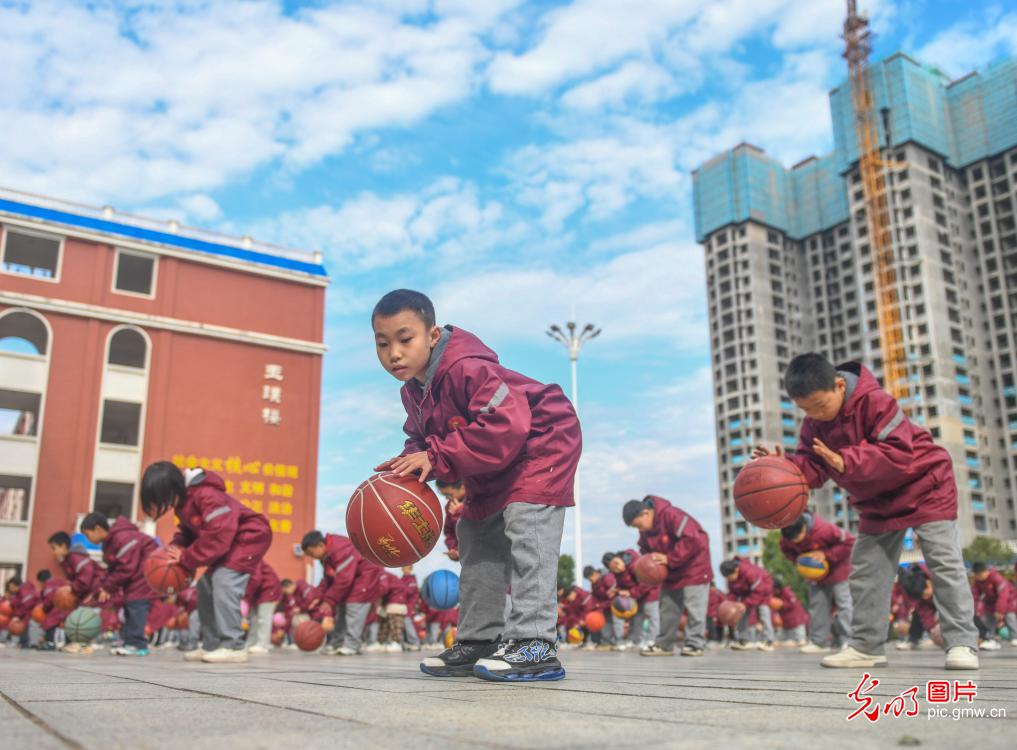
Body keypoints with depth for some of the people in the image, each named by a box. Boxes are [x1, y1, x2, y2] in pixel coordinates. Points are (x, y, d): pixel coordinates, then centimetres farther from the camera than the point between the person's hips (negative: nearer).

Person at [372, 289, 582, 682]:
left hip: (541, 443, -10)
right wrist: (410, 463, -17)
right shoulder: (413, 390, -3)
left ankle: (534, 643, -21)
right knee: (476, 537, 11)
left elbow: (505, 426, -43)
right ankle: (479, 641, 20)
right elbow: (422, 439, 8)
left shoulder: (466, 368, -34)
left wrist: (437, 458, -38)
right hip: (492, 473, 10)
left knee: (526, 529, -22)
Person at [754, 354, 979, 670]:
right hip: (877, 502, 7)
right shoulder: (815, 422, -9)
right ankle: (866, 646, 9)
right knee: (865, 572, 4)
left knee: (945, 564, -7)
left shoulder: (875, 400, -30)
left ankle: (962, 642, -1)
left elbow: (899, 451, -36)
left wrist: (846, 461, -45)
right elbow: (813, 466, -15)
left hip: (924, 487, -7)